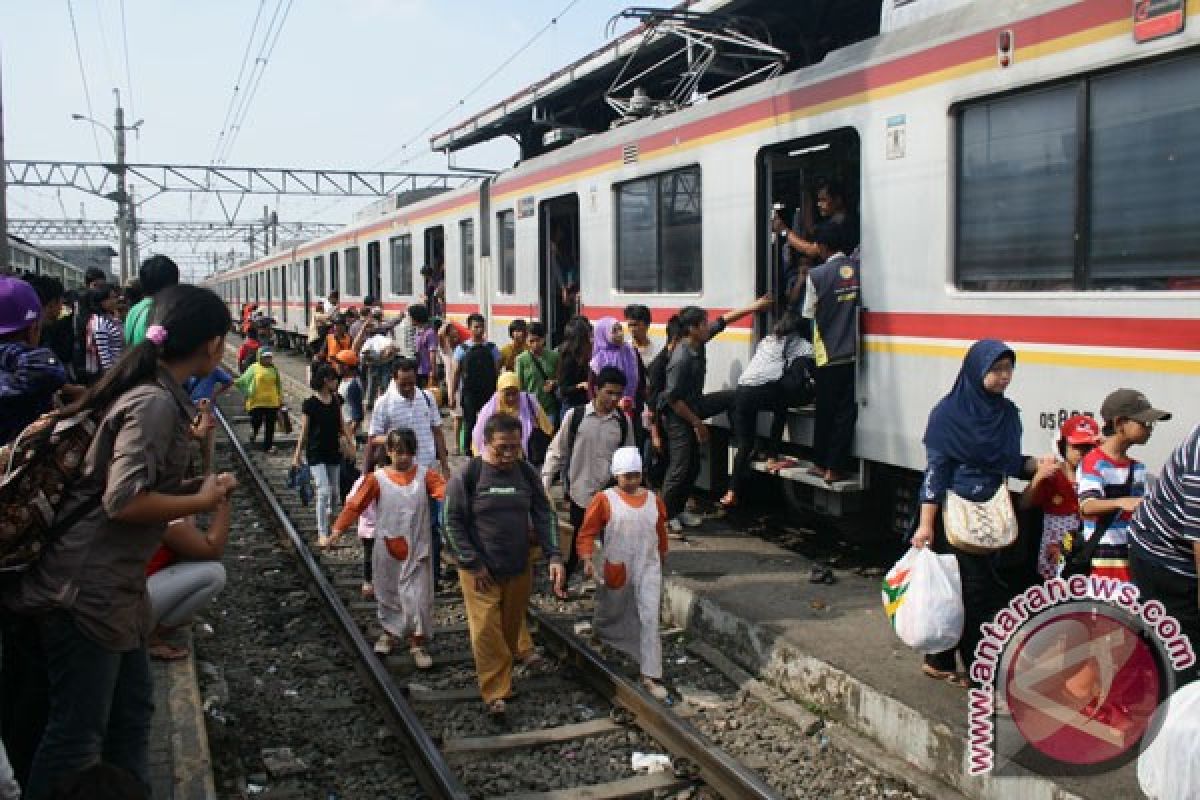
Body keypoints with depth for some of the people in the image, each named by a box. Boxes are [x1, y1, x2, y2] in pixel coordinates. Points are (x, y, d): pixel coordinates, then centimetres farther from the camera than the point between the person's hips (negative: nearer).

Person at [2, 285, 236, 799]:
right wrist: (201, 502, -13)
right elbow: (123, 501, -26)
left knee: (131, 711, 20)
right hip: (86, 589, -10)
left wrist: (199, 487, 7)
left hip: (109, 584, 10)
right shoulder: (155, 402, -19)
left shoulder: (149, 392, 10)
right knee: (77, 736, 2)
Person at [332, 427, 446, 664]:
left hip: (417, 551, -1)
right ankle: (389, 632, 39)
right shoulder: (377, 479, -5)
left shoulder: (425, 476, -4)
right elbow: (355, 505, -7)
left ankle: (417, 643, 14)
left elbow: (446, 492, -18)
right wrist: (338, 529, -15)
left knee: (418, 597, -1)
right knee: (388, 593, 17)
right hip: (387, 550, 1)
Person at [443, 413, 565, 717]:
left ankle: (502, 678, 33)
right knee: (487, 632, -5)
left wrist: (554, 556, -10)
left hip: (518, 569, 4)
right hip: (480, 571, -4)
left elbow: (544, 515, 1)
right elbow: (452, 522, -9)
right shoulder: (467, 475, -12)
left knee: (511, 631, 14)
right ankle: (495, 694, 6)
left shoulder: (526, 473, 0)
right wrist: (473, 563, -12)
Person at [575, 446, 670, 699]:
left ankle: (650, 676, -4)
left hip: (648, 569, 2)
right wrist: (587, 559, -22)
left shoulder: (653, 500, 4)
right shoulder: (604, 499, -8)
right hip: (615, 569, -2)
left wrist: (661, 556, 26)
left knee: (649, 619, -6)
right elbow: (587, 532, -9)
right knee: (611, 612, 17)